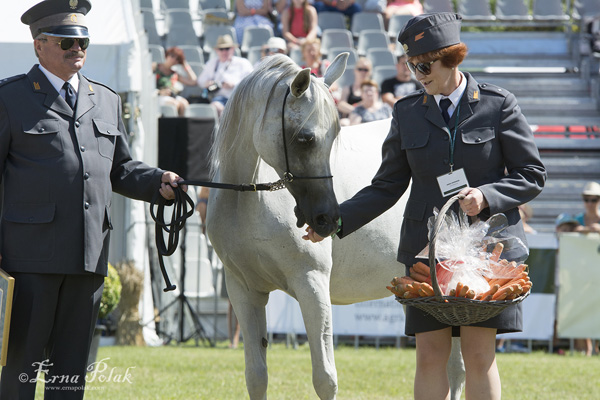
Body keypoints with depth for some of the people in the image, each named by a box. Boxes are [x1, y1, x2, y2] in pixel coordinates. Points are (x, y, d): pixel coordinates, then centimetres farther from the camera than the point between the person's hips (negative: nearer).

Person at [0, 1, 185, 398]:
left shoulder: (107, 100, 18)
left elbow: (120, 169, 22)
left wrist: (158, 181, 1)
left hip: (90, 255, 5)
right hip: (32, 250, -5)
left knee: (72, 363, 8)